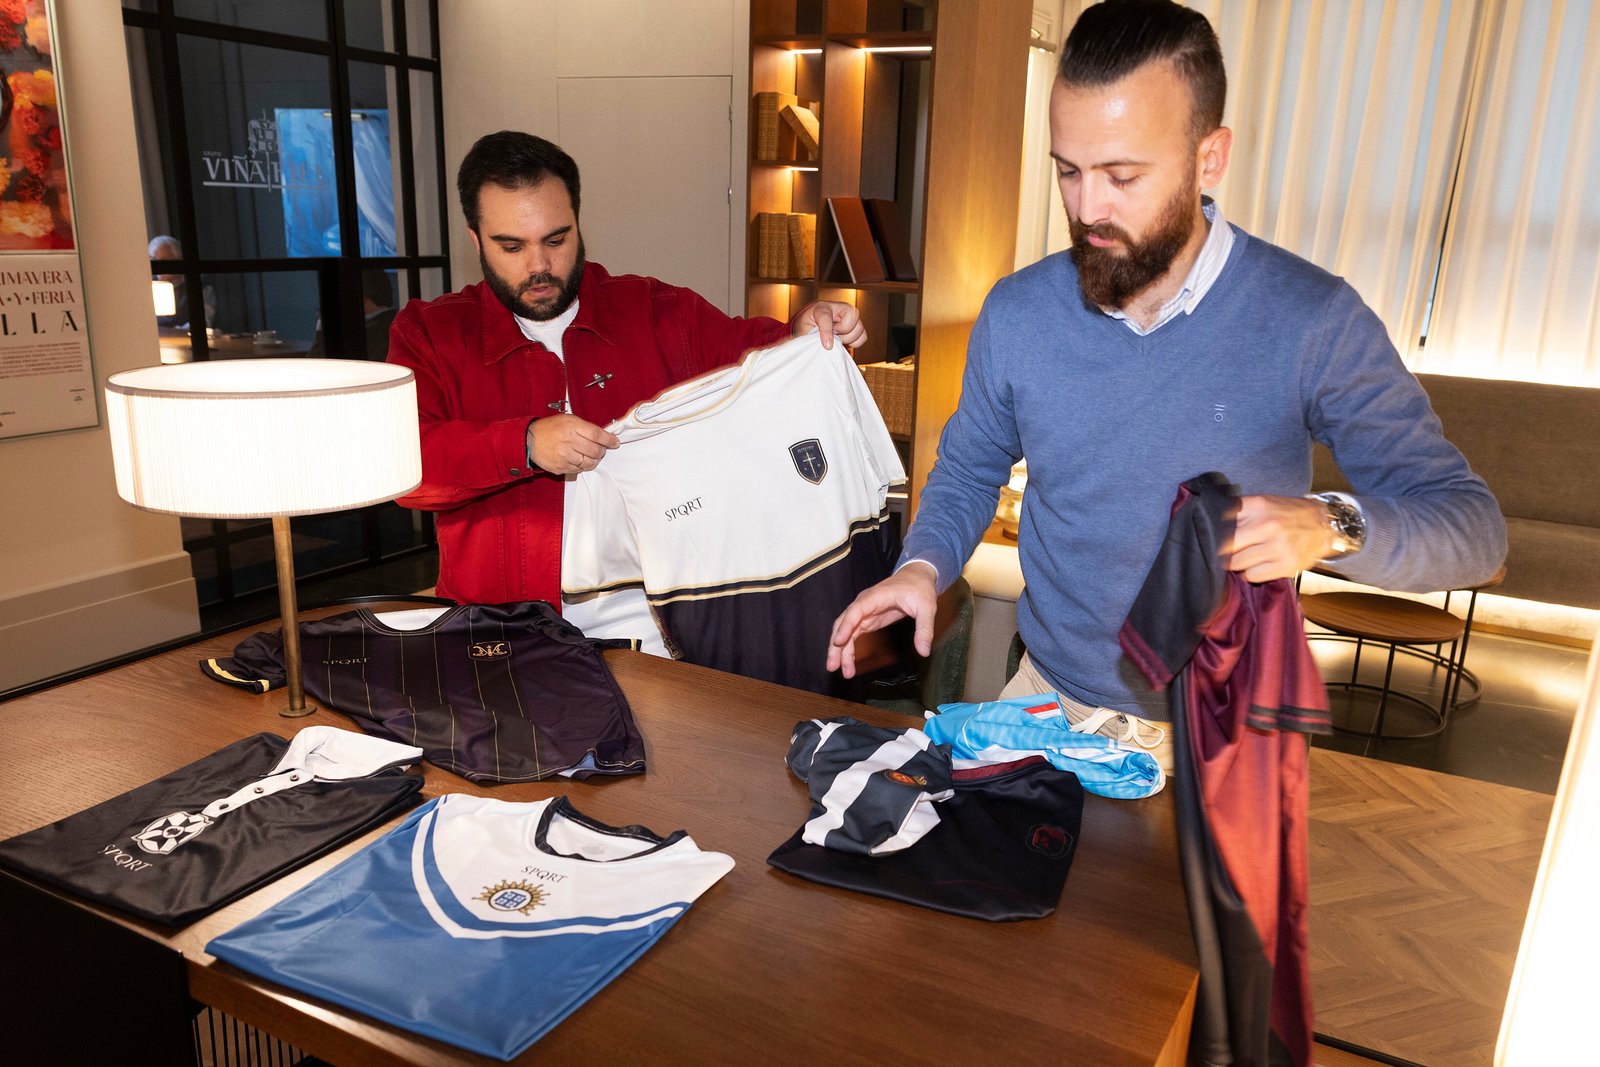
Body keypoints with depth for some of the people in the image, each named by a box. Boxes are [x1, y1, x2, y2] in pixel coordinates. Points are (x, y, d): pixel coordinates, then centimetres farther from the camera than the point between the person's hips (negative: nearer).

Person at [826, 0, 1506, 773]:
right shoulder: (1016, 313, -9)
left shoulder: (1312, 320, -17)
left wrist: (1330, 528, -34)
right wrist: (923, 565, -13)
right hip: (1048, 701, 3)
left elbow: (1468, 522, -13)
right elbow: (967, 473, 7)